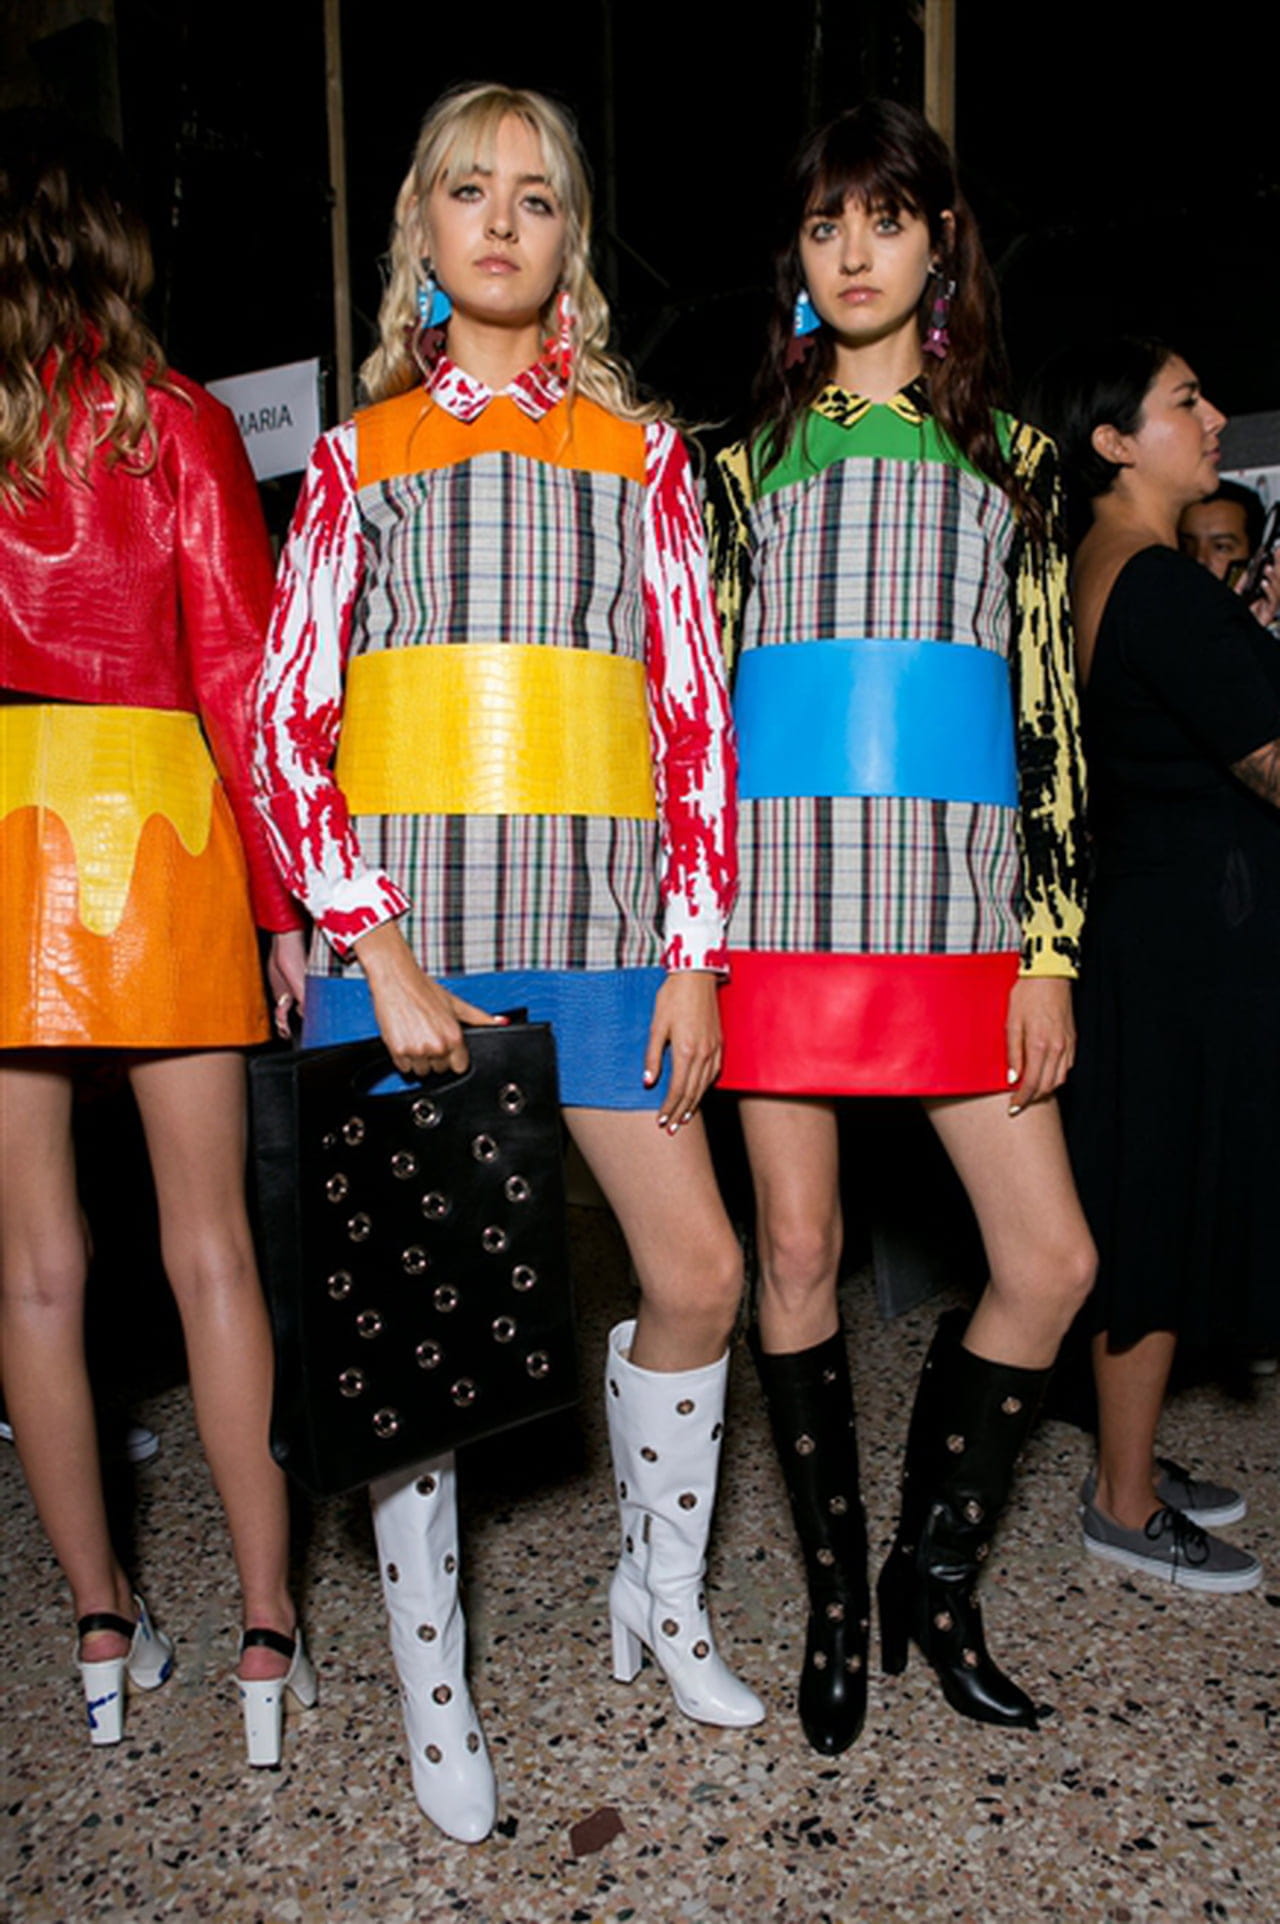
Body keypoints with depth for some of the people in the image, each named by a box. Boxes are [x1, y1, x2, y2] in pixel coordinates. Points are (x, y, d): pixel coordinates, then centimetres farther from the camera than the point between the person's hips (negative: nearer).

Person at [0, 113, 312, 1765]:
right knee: (210, 1243, 5)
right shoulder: (172, 420, 3)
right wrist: (284, 892, 0)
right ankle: (268, 1630, 12)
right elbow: (237, 668, -2)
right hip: (149, 820, -1)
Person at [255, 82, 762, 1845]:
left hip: (599, 930, 2)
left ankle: (659, 1596, 30)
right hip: (405, 933, -1)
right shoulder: (361, 458, 11)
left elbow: (694, 711, 8)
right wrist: (374, 949, -10)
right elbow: (289, 716, 3)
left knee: (701, 1275, 2)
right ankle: (432, 1687, 25)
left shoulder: (642, 453, 14)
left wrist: (694, 948, -1)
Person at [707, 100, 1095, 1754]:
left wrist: (1052, 945, 0)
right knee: (797, 1252, 3)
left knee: (1053, 1261, -2)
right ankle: (835, 1591, 23)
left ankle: (934, 1566, 22)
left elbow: (1049, 718, 9)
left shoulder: (1011, 458, 16)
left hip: (956, 901, 2)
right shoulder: (748, 463, 14)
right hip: (782, 893, -1)